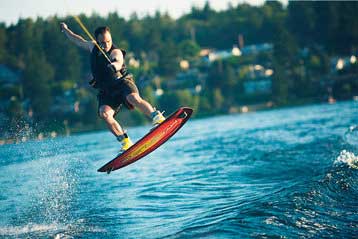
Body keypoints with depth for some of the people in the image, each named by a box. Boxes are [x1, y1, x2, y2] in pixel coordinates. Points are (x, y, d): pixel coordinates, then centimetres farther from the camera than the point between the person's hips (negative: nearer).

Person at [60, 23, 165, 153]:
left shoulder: (115, 52, -12)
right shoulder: (93, 47, 7)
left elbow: (119, 62, -37)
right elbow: (79, 41, 28)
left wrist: (115, 65, -61)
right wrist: (66, 30, 44)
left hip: (122, 82, -4)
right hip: (106, 91, 4)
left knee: (134, 99, -37)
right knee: (104, 113, -25)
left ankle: (158, 117, -28)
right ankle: (125, 142, -26)